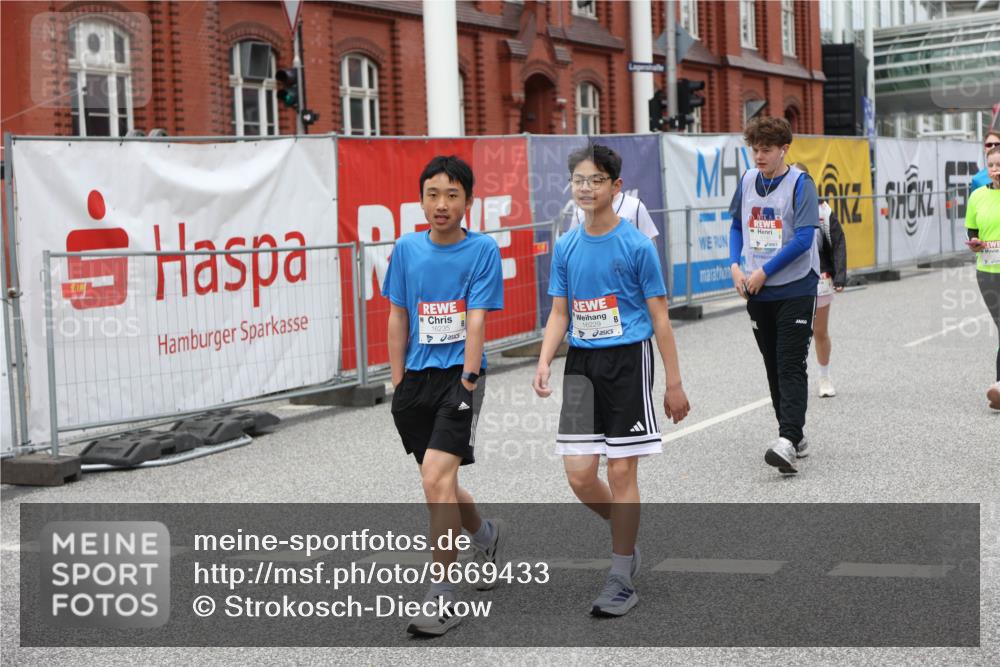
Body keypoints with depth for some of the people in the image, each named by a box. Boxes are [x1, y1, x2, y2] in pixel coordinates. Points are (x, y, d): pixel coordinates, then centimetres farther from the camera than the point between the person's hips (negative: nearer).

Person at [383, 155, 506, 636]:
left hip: (458, 376, -5)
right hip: (417, 378, 5)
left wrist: (469, 378, -16)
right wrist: (398, 382, 7)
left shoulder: (482, 249, -6)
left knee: (436, 479, -18)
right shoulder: (406, 249, 4)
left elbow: (475, 320, -10)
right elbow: (398, 319, 8)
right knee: (440, 485, 16)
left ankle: (440, 596, -10)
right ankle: (486, 535, 47)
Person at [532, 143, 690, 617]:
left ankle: (621, 580, 10)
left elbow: (659, 317, -3)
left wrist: (674, 384, -3)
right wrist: (544, 363, -6)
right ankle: (627, 533, 29)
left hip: (627, 359, -4)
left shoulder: (636, 245, -6)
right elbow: (560, 314, 10)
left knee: (621, 471, -1)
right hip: (581, 363, 4)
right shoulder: (566, 247, 6)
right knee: (579, 475, -1)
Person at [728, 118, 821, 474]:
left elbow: (804, 238, -17)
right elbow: (737, 226, 18)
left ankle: (788, 441, -18)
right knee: (773, 366, 11)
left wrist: (764, 272, -15)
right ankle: (795, 436, 22)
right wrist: (735, 265, 1)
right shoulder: (747, 180, 7)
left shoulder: (800, 183, -10)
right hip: (757, 292, 6)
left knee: (791, 367, -11)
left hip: (796, 289, -6)